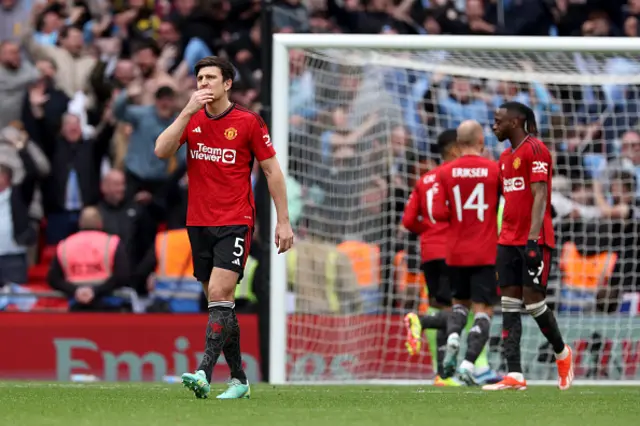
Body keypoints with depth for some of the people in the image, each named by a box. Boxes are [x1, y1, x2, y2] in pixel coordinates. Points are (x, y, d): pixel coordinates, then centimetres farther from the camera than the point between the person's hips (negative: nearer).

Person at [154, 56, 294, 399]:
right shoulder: (191, 120, 7)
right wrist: (188, 111, -15)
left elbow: (272, 170, 1)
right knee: (219, 303, 7)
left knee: (219, 294, -18)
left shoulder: (248, 122, -4)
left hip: (235, 222, -5)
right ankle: (238, 380, 15)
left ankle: (204, 373, -27)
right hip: (199, 224, 5)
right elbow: (161, 151, -8)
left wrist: (283, 221, -2)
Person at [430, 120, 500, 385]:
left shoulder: (445, 172, -1)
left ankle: (453, 337, -8)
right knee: (483, 310, 0)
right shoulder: (494, 169, -4)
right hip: (485, 254, -2)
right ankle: (468, 364, -16)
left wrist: (457, 214, 11)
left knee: (460, 301, 22)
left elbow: (438, 213, -8)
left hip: (455, 253, 2)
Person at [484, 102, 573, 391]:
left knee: (533, 302, -6)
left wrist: (533, 239, -23)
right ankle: (515, 376, -4)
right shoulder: (506, 156, 17)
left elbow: (539, 197, -16)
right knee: (509, 307, -1)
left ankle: (562, 353, 19)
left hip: (533, 240, -8)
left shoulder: (535, 150, -9)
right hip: (508, 241, 8)